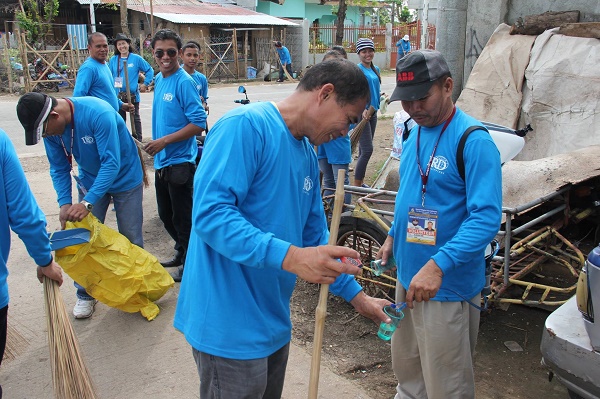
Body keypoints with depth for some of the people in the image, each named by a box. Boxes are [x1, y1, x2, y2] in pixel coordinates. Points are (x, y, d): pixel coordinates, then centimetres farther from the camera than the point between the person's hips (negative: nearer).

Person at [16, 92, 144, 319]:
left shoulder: (98, 113, -35)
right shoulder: (51, 128, -15)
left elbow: (111, 163, -36)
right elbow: (59, 169, -5)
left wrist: (87, 203, -42)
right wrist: (64, 203, -21)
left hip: (124, 178, -5)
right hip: (90, 180, 5)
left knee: (130, 239, 4)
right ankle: (85, 294, 19)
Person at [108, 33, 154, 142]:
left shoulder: (136, 58, -4)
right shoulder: (113, 60, 3)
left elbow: (150, 70, 4)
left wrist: (145, 84, 0)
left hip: (133, 95, -2)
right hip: (117, 95, 3)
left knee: (135, 118, 8)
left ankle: (138, 140, 16)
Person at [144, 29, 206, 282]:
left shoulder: (184, 82, -15)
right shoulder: (159, 79, 9)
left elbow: (199, 123, -20)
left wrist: (164, 141, -20)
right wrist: (156, 148, 15)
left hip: (179, 161, -8)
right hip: (161, 161, 8)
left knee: (182, 217, 4)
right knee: (166, 215, 20)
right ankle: (181, 252, 39)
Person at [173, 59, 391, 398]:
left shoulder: (307, 155, 10)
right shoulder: (246, 125, -17)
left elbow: (315, 237, 17)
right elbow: (210, 213, -27)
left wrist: (356, 295, 16)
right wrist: (289, 256, -33)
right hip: (231, 326, -9)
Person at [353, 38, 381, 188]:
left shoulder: (376, 69, 12)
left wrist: (382, 96, 7)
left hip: (373, 112, 8)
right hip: (361, 113, -8)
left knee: (364, 149, 13)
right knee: (367, 150, -11)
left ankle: (360, 182, 22)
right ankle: (356, 185, -1)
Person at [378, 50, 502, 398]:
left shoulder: (474, 140, -20)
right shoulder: (416, 133, 7)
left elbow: (487, 217, -27)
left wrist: (438, 265, -34)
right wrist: (394, 236, 16)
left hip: (447, 285, -8)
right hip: (408, 275, 8)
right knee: (407, 370, 25)